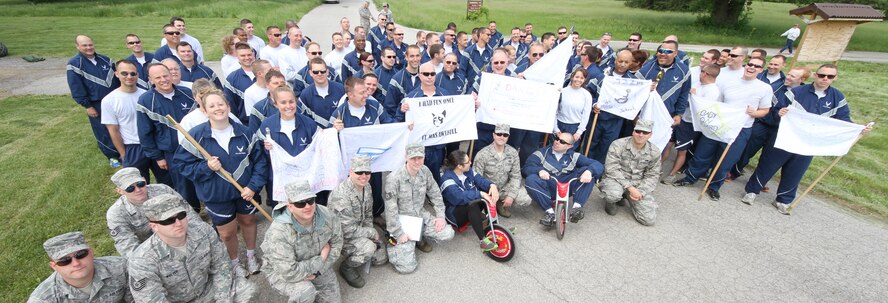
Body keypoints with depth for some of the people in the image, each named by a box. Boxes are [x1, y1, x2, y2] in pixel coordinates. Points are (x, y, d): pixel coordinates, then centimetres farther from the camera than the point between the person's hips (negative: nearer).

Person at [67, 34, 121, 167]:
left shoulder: (104, 60, 6)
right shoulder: (74, 64, -8)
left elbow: (117, 78, 12)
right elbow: (76, 89, -9)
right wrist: (87, 106, -12)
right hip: (97, 105, -4)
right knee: (104, 132, 5)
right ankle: (112, 156, 19)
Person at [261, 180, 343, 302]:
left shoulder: (327, 215, -21)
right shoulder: (278, 232, -36)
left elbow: (336, 243, -9)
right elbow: (290, 273, -36)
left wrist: (318, 271, -19)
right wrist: (321, 259, -26)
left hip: (318, 267, 5)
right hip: (282, 272, -4)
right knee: (306, 292, -32)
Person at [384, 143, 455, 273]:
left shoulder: (425, 171, -6)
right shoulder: (394, 178, -23)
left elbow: (435, 194, 7)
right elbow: (390, 209, -20)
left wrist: (440, 216, 0)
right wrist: (399, 233, -19)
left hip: (421, 215, 6)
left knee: (448, 234, -12)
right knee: (407, 266, -14)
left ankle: (420, 238, 15)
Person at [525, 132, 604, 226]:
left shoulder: (574, 156, 10)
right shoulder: (542, 153, 8)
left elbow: (598, 166, 2)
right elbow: (527, 167, -4)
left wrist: (589, 171, -23)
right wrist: (540, 170, -26)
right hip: (548, 188, -1)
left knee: (587, 170, -15)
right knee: (530, 180, -30)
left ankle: (577, 207, -24)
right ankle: (550, 212, -28)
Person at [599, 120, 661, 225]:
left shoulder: (654, 152, -2)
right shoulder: (618, 145, -14)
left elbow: (652, 175, 4)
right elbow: (612, 170, -18)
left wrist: (641, 191, -13)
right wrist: (629, 187, -24)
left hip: (638, 184, 4)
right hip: (616, 179, -4)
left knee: (649, 219, -8)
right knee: (613, 195, -41)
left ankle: (625, 196, 20)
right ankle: (610, 201, 2)